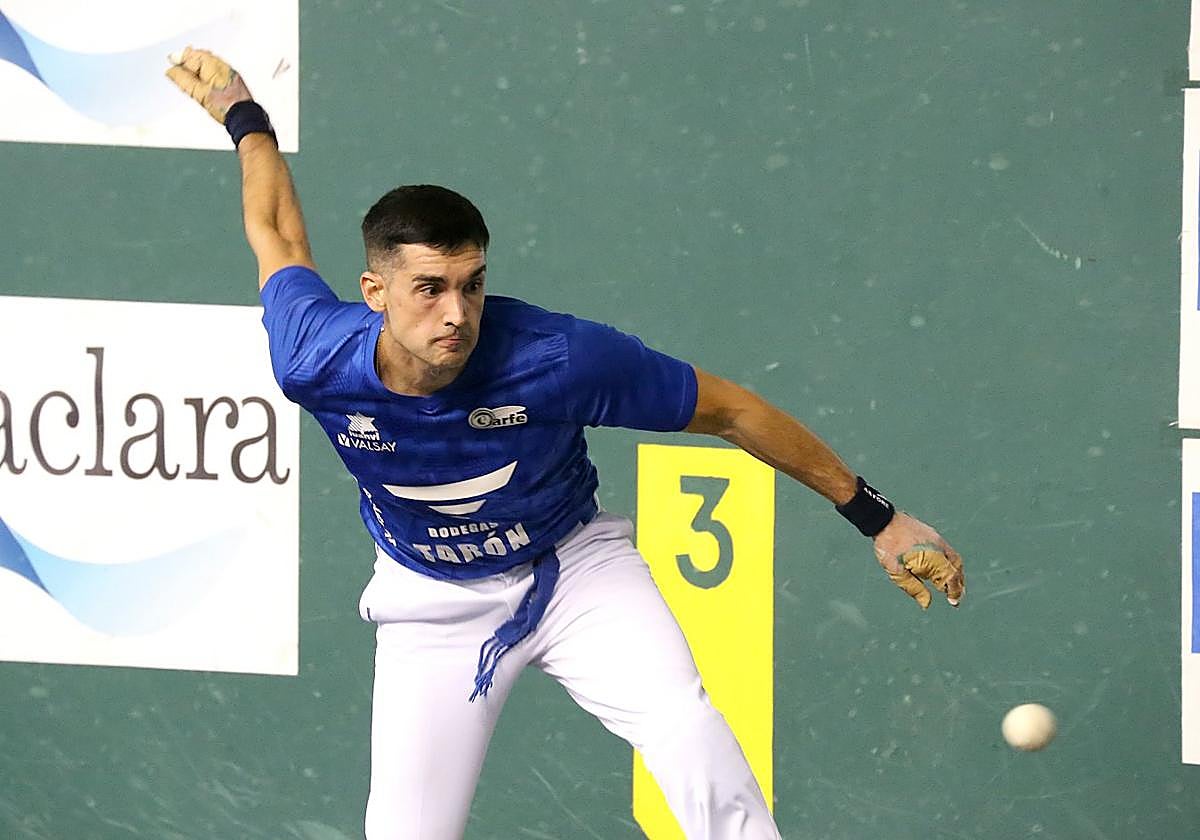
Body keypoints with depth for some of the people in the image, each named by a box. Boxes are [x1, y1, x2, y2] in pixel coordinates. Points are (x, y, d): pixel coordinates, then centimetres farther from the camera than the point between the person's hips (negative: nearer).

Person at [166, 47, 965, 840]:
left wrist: (876, 517, -11)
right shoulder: (317, 365, -25)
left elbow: (729, 410, -17)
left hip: (573, 568, -2)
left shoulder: (557, 357, -31)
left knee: (689, 736, -27)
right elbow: (280, 238, -2)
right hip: (435, 600, 2)